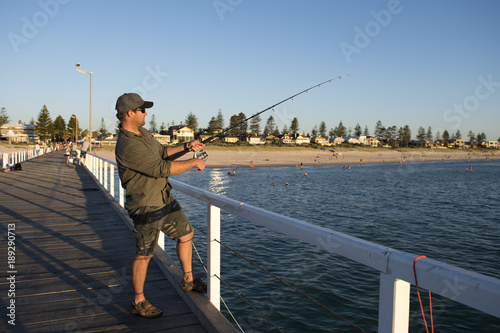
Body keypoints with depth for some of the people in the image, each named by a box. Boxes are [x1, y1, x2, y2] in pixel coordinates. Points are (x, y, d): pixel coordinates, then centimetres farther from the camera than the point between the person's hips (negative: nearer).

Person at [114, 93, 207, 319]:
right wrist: (193, 163, -18)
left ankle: (188, 281, 34)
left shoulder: (143, 133, 6)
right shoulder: (127, 146, -26)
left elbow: (161, 151, 23)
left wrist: (186, 147, 10)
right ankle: (138, 302, 22)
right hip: (146, 207, -10)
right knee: (144, 255, 3)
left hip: (165, 199, 10)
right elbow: (163, 169, -29)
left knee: (186, 234, 17)